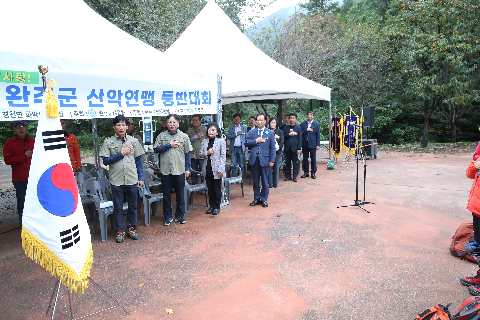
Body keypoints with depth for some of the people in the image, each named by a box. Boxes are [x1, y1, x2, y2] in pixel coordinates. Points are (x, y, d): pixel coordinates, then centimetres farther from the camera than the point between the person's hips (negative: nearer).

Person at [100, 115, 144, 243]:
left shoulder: (133, 141, 5)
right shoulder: (108, 142, 1)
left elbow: (138, 160, 8)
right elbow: (105, 161, -5)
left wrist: (141, 178, 4)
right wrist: (121, 154, -13)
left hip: (132, 179, 1)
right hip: (116, 180, -1)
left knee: (133, 205, 11)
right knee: (118, 207, 8)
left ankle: (131, 227, 27)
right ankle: (120, 230, 22)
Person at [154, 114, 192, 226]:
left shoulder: (184, 136, 5)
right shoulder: (161, 136, 7)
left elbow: (188, 153, 5)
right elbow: (156, 149, -2)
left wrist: (187, 168, 1)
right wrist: (169, 145, -10)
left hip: (180, 170, 0)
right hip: (165, 170, 1)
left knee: (180, 194, 7)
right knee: (166, 195, 8)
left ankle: (179, 215, 21)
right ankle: (168, 216, 21)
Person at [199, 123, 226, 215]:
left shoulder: (221, 141, -3)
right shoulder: (204, 141, 10)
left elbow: (223, 156, -6)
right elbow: (200, 154, 11)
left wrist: (221, 170, -12)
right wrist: (207, 153, -10)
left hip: (216, 169, -4)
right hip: (207, 169, 4)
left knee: (217, 189, 4)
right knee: (210, 189, 11)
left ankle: (217, 207, 16)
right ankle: (211, 206, 23)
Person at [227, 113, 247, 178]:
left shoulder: (244, 128, 9)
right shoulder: (231, 127, 9)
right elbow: (228, 136, -4)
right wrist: (236, 134, -13)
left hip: (241, 148, 0)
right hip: (233, 148, 1)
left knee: (242, 164, 1)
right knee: (233, 164, 3)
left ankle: (242, 177, 9)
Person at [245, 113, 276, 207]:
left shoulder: (270, 133, 5)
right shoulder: (252, 132, 10)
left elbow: (272, 148, 2)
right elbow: (246, 143, 2)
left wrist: (272, 160, -4)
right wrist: (256, 141, -10)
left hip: (264, 159, -2)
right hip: (254, 160, 2)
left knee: (265, 181, 4)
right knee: (255, 180, 9)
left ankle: (264, 199, 15)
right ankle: (256, 198, 20)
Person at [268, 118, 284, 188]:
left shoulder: (280, 132, 10)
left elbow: (281, 141, 2)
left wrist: (278, 147, -15)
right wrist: (274, 137, -13)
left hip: (277, 151, 1)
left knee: (276, 167, 2)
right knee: (269, 167, -3)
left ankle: (275, 183, 11)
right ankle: (270, 183, 5)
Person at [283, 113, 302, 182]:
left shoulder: (298, 128, 3)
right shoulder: (286, 127, 12)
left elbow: (300, 139, -3)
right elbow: (283, 136, 0)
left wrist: (299, 148, -10)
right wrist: (289, 134, -13)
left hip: (295, 148, -2)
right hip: (287, 148, 3)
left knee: (295, 163, 2)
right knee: (287, 163, 7)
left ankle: (295, 176, 10)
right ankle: (288, 176, 16)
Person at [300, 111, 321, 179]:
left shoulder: (317, 124, 4)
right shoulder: (303, 124, 9)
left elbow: (318, 135, 1)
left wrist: (318, 145, -5)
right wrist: (306, 130, -12)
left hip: (312, 144, -2)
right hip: (304, 144, 2)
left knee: (313, 159, 0)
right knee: (305, 159, 7)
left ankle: (313, 173, 10)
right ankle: (306, 172, 17)